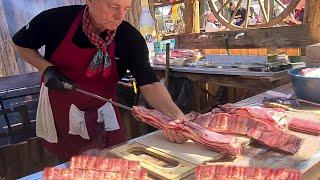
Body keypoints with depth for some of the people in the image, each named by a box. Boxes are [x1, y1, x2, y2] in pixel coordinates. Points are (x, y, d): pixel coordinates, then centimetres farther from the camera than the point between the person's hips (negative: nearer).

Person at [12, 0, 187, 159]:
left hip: (102, 110, 1)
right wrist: (46, 68, -19)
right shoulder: (56, 19, -21)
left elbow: (149, 83, -25)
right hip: (59, 107, 0)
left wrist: (174, 114, -42)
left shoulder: (131, 39, -19)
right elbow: (20, 44, -3)